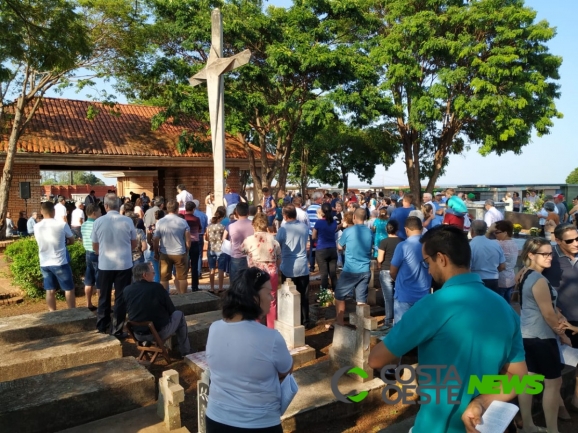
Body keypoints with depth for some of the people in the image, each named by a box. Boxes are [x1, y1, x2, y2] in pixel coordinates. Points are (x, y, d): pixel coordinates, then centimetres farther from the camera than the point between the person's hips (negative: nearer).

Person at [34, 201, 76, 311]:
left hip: (44, 263, 4)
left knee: (50, 291, 11)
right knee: (69, 289, 6)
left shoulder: (37, 227, 0)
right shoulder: (62, 224, -12)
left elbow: (40, 242, 15)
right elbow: (72, 240, 2)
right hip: (60, 262, -4)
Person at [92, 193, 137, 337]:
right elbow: (134, 243, 5)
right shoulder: (127, 221, -7)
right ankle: (117, 330, 9)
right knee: (121, 298, 7)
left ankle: (101, 328, 26)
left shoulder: (98, 222, -5)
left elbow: (95, 247, 6)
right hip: (124, 264, -1)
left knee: (104, 298, 16)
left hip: (105, 265, 1)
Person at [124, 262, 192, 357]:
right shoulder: (156, 287, -18)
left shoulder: (126, 290, -7)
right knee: (178, 314, 20)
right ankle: (185, 351, 25)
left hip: (138, 335, 5)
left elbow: (128, 311, 11)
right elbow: (171, 310, -5)